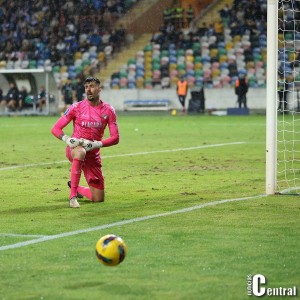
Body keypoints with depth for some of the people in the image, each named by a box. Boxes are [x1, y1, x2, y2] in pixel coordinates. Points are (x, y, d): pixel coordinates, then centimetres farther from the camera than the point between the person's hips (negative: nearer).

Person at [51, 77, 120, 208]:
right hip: (74, 148, -3)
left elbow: (115, 138, -5)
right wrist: (67, 139, -26)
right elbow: (55, 128, -6)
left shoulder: (108, 110, -3)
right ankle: (73, 196, -35)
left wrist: (96, 144, -22)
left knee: (98, 198, 2)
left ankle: (75, 188, 36)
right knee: (80, 152, -44)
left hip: (93, 153, 3)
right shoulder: (76, 107, -8)